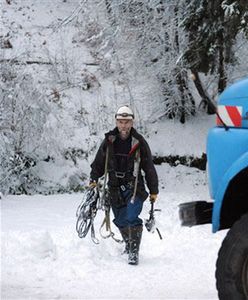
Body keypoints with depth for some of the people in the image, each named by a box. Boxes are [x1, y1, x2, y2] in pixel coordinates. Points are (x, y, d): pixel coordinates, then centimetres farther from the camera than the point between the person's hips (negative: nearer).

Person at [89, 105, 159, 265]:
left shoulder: (139, 142, -3)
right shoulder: (109, 141, 3)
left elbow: (149, 168, 3)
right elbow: (99, 162, 14)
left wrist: (154, 191, 5)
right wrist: (94, 178, -1)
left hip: (134, 187, -3)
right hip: (115, 187, 3)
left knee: (131, 218, -18)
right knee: (120, 221, 10)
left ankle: (134, 252, -13)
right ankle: (128, 244, 33)